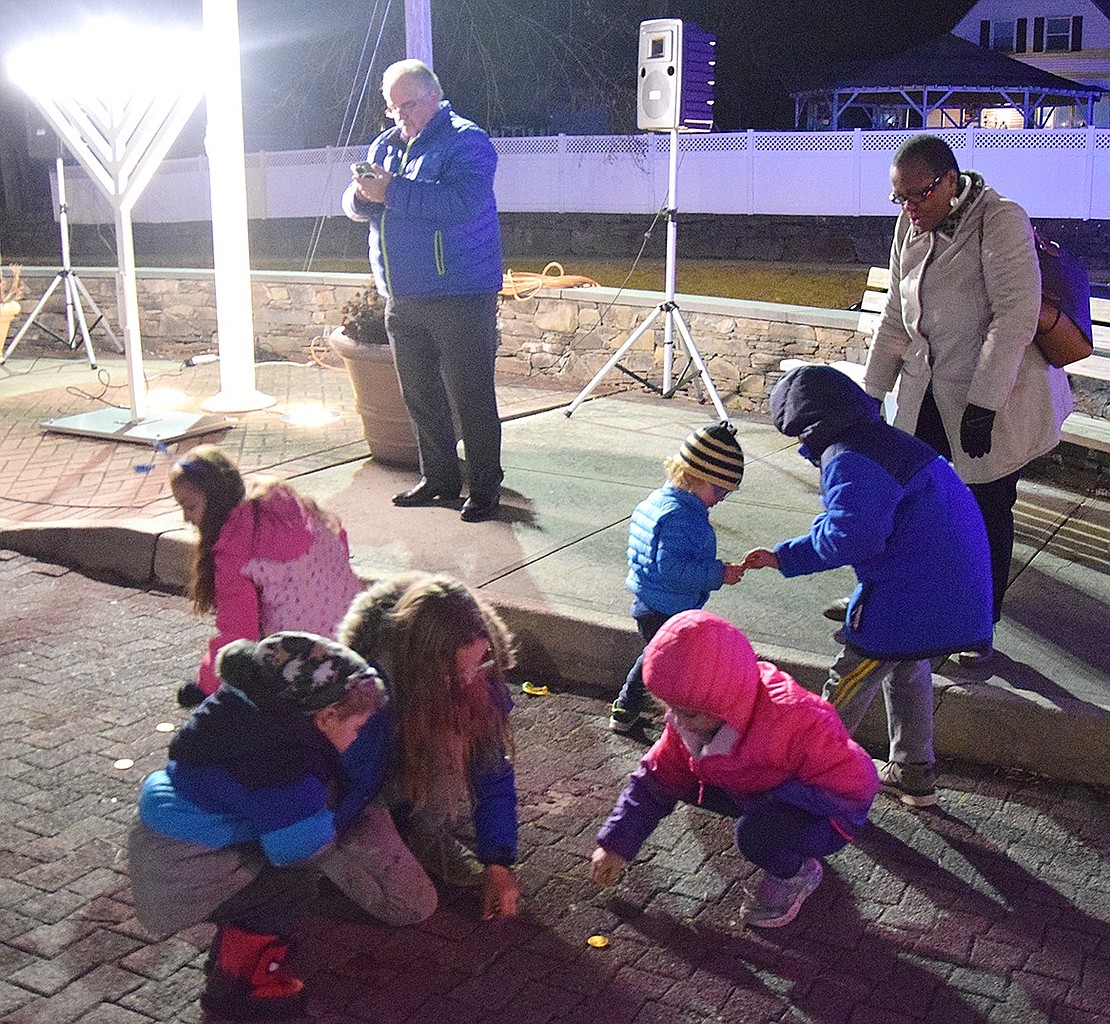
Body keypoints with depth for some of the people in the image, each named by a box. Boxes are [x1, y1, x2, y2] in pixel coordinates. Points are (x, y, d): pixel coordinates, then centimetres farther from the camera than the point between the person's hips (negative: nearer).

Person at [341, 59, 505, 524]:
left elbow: (461, 202, -25)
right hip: (402, 298, 8)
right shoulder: (386, 144, 16)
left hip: (460, 297, -7)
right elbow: (353, 205, 13)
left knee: (470, 397, -3)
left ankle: (485, 487, 6)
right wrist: (363, 193, -11)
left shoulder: (466, 141, -8)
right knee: (419, 396, 14)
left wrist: (392, 193, -24)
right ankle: (439, 479, 26)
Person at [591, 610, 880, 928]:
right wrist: (616, 844, -4)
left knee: (755, 833, -36)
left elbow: (856, 785, -31)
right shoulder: (689, 718, -15)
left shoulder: (794, 722, -38)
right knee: (686, 780, -2)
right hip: (761, 792, 8)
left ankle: (797, 874, -1)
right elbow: (657, 778, -3)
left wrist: (778, 797, -32)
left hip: (828, 815, -8)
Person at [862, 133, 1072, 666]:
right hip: (929, 395, 6)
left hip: (998, 400, -6)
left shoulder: (1001, 219, -16)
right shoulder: (910, 229, 5)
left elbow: (1017, 314, -22)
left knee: (989, 512, 5)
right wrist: (871, 392, 11)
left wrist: (983, 403, -25)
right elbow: (896, 318, 12)